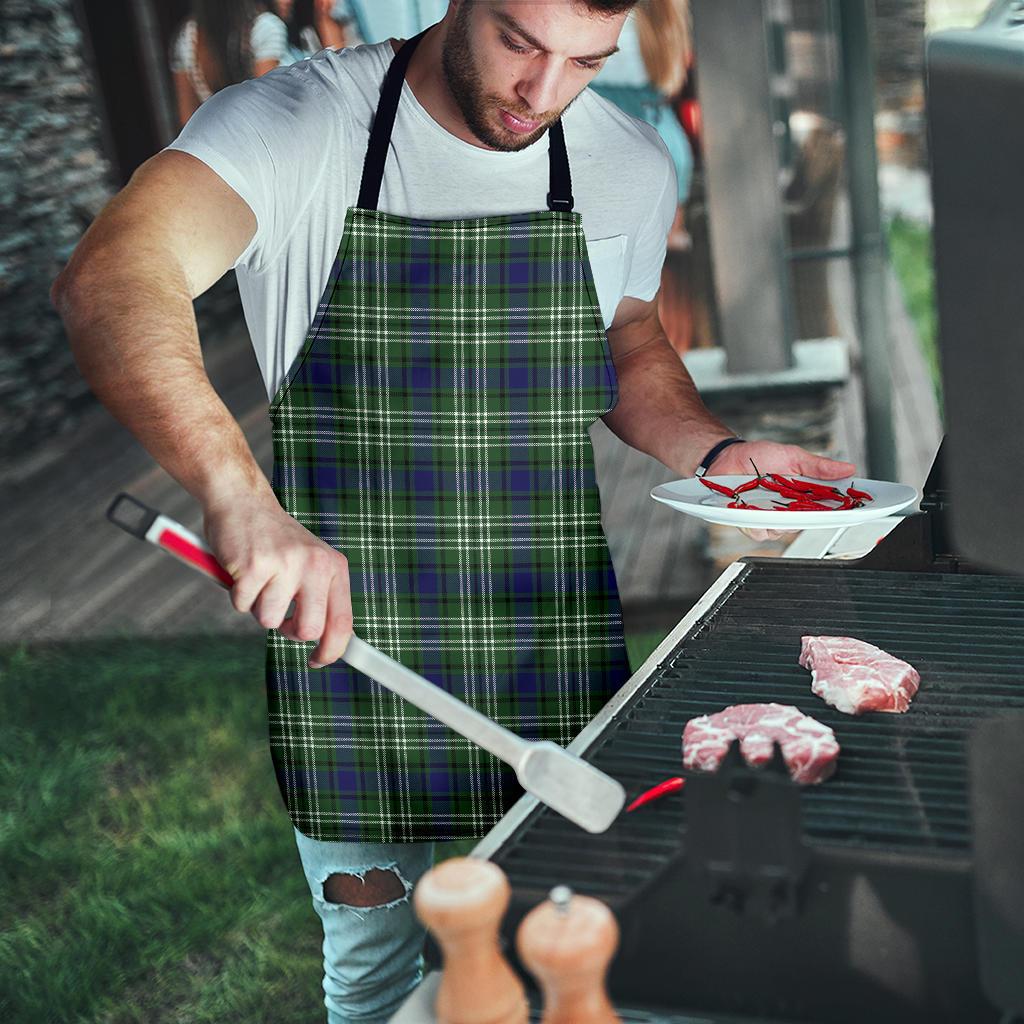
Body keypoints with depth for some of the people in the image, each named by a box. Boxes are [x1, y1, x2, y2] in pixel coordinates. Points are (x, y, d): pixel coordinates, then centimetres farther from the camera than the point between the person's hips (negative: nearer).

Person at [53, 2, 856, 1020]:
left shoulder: (630, 165, 0)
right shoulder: (296, 124, -14)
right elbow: (108, 281, -31)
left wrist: (717, 452, -2)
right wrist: (239, 494, -47)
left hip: (556, 662, 3)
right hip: (345, 648, -3)